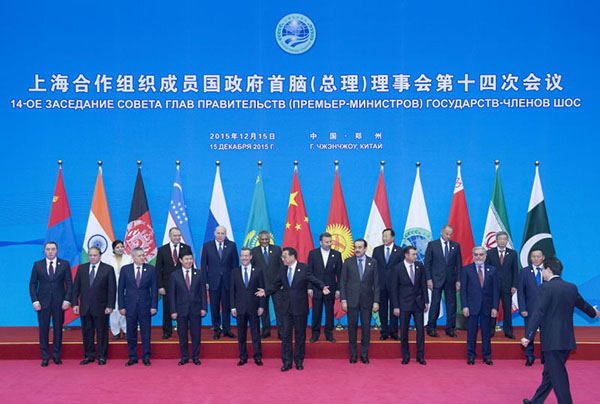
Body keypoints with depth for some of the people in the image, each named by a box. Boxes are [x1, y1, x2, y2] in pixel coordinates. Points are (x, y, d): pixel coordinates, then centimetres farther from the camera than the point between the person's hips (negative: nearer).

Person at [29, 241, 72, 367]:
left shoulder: (64, 264, 3)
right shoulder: (37, 265, 5)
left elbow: (69, 283, 2)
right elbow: (32, 284, 5)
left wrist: (67, 300, -7)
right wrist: (34, 301, -5)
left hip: (59, 302, 0)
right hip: (43, 302, 0)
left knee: (58, 329, 6)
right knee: (43, 329, 4)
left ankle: (56, 356, 17)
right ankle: (45, 357, 13)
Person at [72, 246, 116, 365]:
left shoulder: (108, 269, -3)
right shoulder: (81, 268, 7)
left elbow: (112, 289, -5)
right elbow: (76, 287, 8)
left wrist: (110, 306, -10)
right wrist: (75, 303, 1)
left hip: (101, 308, -3)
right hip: (85, 308, 3)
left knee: (101, 333, 4)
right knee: (87, 332, 9)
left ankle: (102, 357, 15)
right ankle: (89, 356, 21)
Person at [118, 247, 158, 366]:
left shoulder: (151, 269, 1)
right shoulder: (125, 269, 3)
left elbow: (154, 289, 1)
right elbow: (121, 289, 4)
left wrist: (153, 306, -5)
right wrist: (121, 306, -2)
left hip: (145, 306, -1)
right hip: (130, 306, 1)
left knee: (145, 333, 5)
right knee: (131, 334, 8)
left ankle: (146, 357, 15)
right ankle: (132, 357, 20)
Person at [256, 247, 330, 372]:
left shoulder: (304, 268, -6)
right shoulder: (282, 269, 7)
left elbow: (315, 280, -10)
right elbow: (276, 285, 13)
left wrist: (323, 287, -28)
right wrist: (265, 291, 0)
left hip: (300, 308, -3)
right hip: (287, 308, 3)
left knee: (300, 335, 7)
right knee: (286, 334, 5)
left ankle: (299, 361, 19)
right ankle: (287, 362, 12)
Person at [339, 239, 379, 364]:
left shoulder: (373, 262, 4)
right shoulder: (348, 262, 2)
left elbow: (376, 283, 3)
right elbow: (343, 282, 3)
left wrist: (376, 301, -4)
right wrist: (343, 300, -4)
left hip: (367, 300, 0)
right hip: (352, 300, 0)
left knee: (366, 327, 4)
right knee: (352, 327, 5)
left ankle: (364, 355, 16)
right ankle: (353, 354, 16)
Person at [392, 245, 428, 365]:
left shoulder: (420, 266, 1)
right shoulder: (398, 268, -7)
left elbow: (424, 285, 7)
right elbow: (395, 288, -4)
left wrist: (426, 301, 3)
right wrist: (396, 306, -6)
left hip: (418, 303, 2)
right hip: (404, 304, -2)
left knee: (420, 330, 4)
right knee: (404, 331, 5)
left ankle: (420, 356, 15)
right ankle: (406, 356, 18)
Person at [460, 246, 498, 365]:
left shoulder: (492, 270, 6)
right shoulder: (466, 270, 2)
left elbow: (495, 290, 5)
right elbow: (463, 289, 0)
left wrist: (495, 307, -1)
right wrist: (464, 306, -8)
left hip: (487, 307, 1)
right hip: (472, 306, -1)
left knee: (486, 332, 7)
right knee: (471, 333, 4)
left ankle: (487, 356, 18)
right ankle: (471, 356, 15)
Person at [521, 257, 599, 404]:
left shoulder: (545, 288, -13)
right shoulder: (572, 287, 9)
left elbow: (538, 313, -19)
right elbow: (582, 304, 27)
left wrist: (528, 336, -18)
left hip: (552, 340, -7)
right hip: (567, 339, 8)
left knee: (558, 376, -2)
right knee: (549, 372, 16)